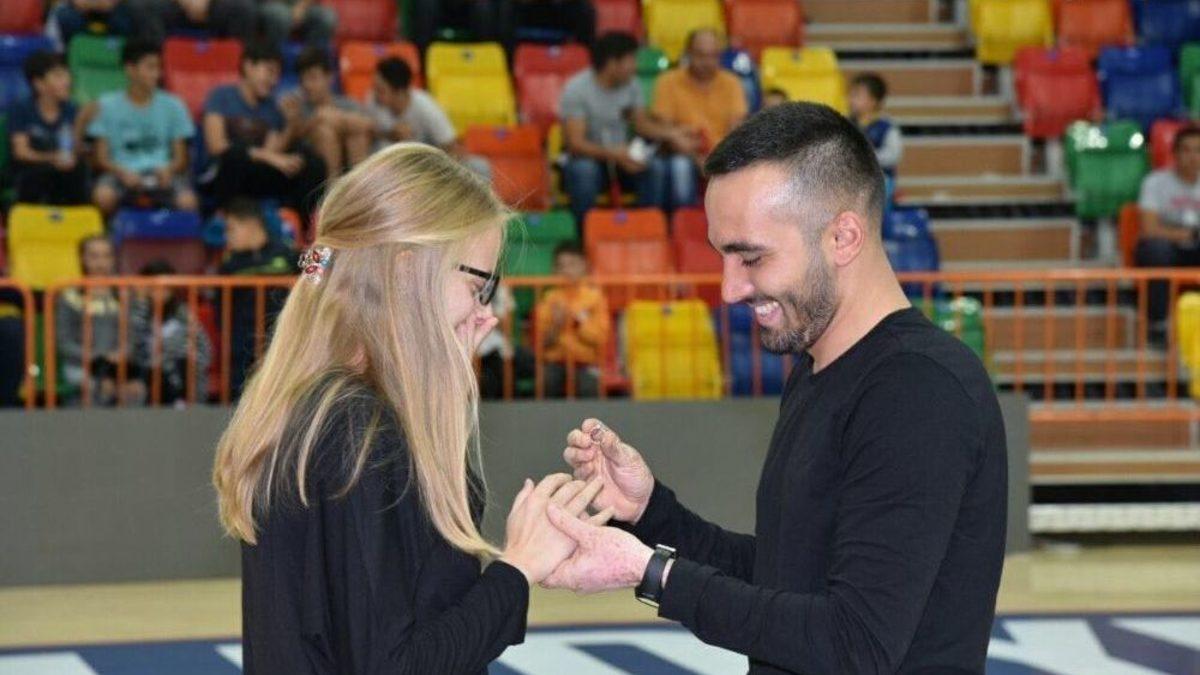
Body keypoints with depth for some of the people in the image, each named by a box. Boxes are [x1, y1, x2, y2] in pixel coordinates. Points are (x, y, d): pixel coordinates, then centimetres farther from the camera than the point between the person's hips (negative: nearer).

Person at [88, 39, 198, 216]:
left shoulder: (172, 105, 9)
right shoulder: (108, 105, 5)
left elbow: (180, 158, 9)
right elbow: (102, 157, 4)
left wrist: (169, 170, -14)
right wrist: (122, 172, -17)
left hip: (161, 174, 1)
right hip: (122, 173, -1)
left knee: (188, 202, -32)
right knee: (103, 195, -35)